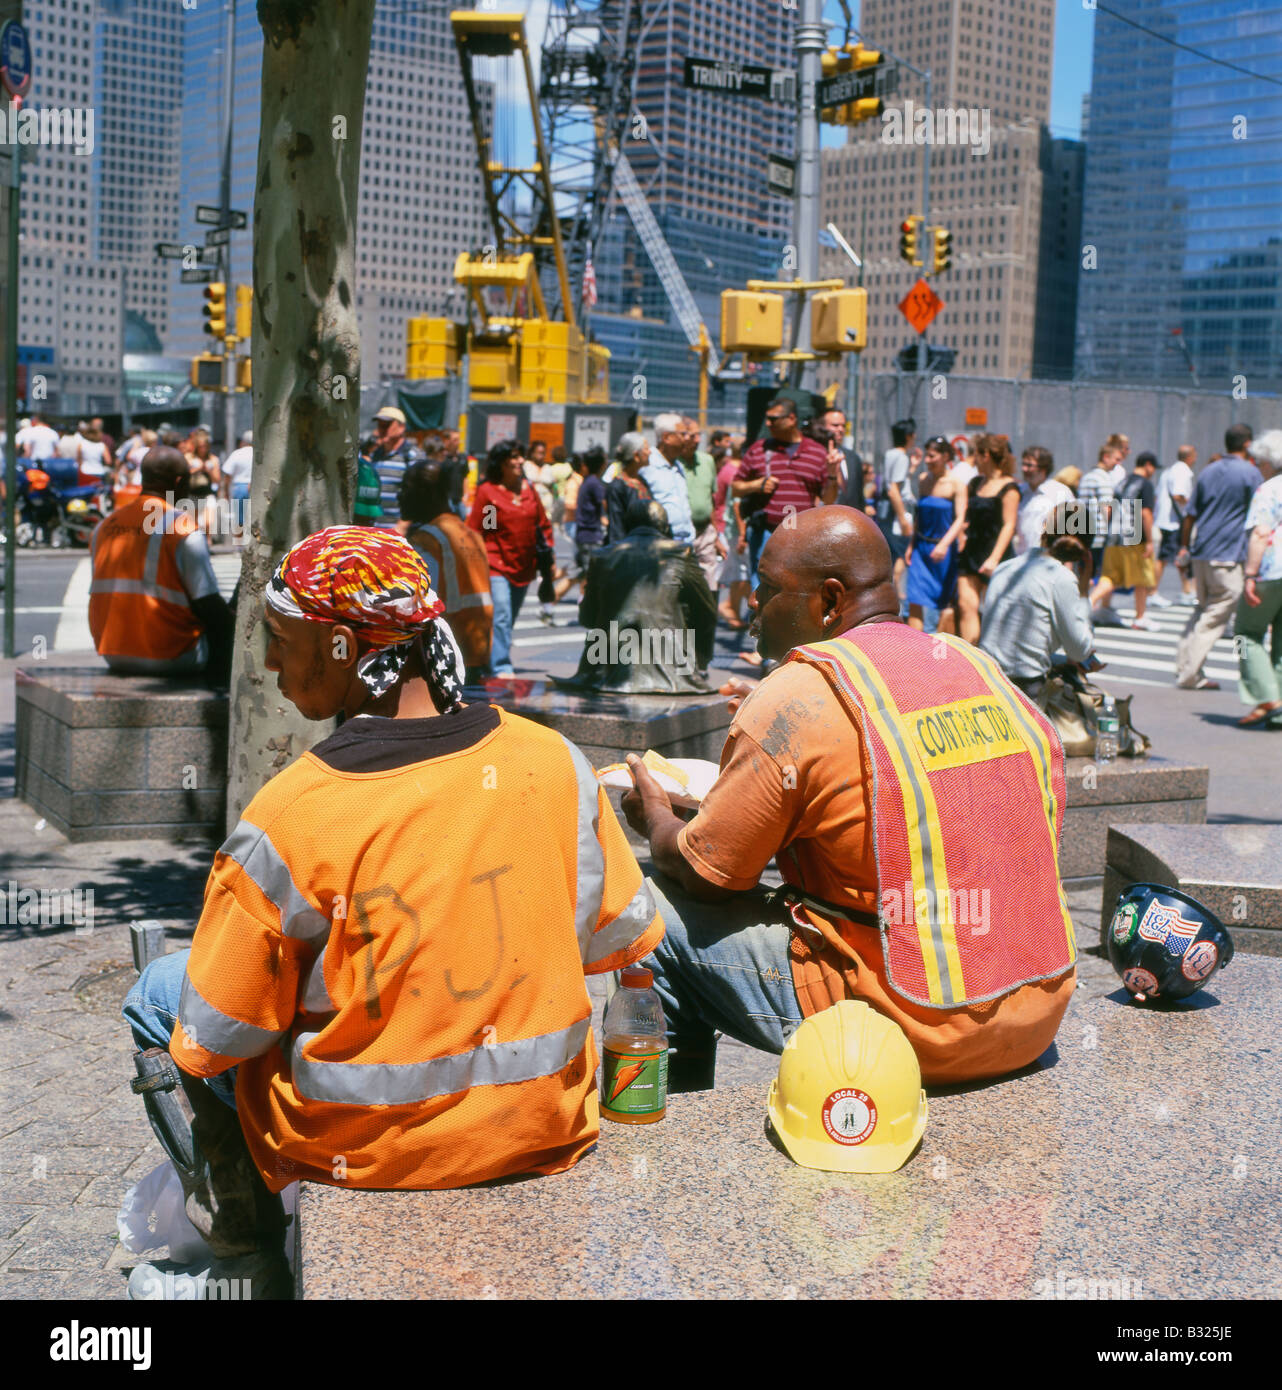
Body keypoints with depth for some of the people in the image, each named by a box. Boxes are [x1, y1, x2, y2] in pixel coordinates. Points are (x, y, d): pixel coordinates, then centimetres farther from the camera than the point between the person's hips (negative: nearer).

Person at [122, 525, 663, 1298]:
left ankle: (249, 1247, 32)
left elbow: (210, 1043, -13)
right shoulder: (555, 762, -11)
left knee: (159, 994, 18)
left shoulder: (288, 818, -22)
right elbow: (623, 941, 1)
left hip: (361, 1148, -4)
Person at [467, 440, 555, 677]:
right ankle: (501, 669, -20)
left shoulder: (529, 489, 10)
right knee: (501, 617, -17)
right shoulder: (487, 491, -5)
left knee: (509, 621, 12)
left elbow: (543, 524, 17)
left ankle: (488, 665, 25)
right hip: (496, 565, -6)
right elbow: (474, 531, -4)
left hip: (524, 566, 6)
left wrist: (546, 555, 8)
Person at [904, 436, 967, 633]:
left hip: (944, 549, -4)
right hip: (922, 546, 4)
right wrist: (911, 545, 13)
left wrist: (944, 544, -26)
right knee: (915, 601, -6)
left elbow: (960, 519, -14)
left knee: (946, 603, 7)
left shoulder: (955, 483, -7)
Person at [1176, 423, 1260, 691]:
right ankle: (1189, 674, -3)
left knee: (1204, 608, 19)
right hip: (1228, 557, -6)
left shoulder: (1209, 471, 10)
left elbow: (1190, 513, 12)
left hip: (1201, 553, 6)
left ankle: (1185, 666, 16)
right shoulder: (1250, 472, -7)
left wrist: (1184, 546, 21)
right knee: (1216, 617, 0)